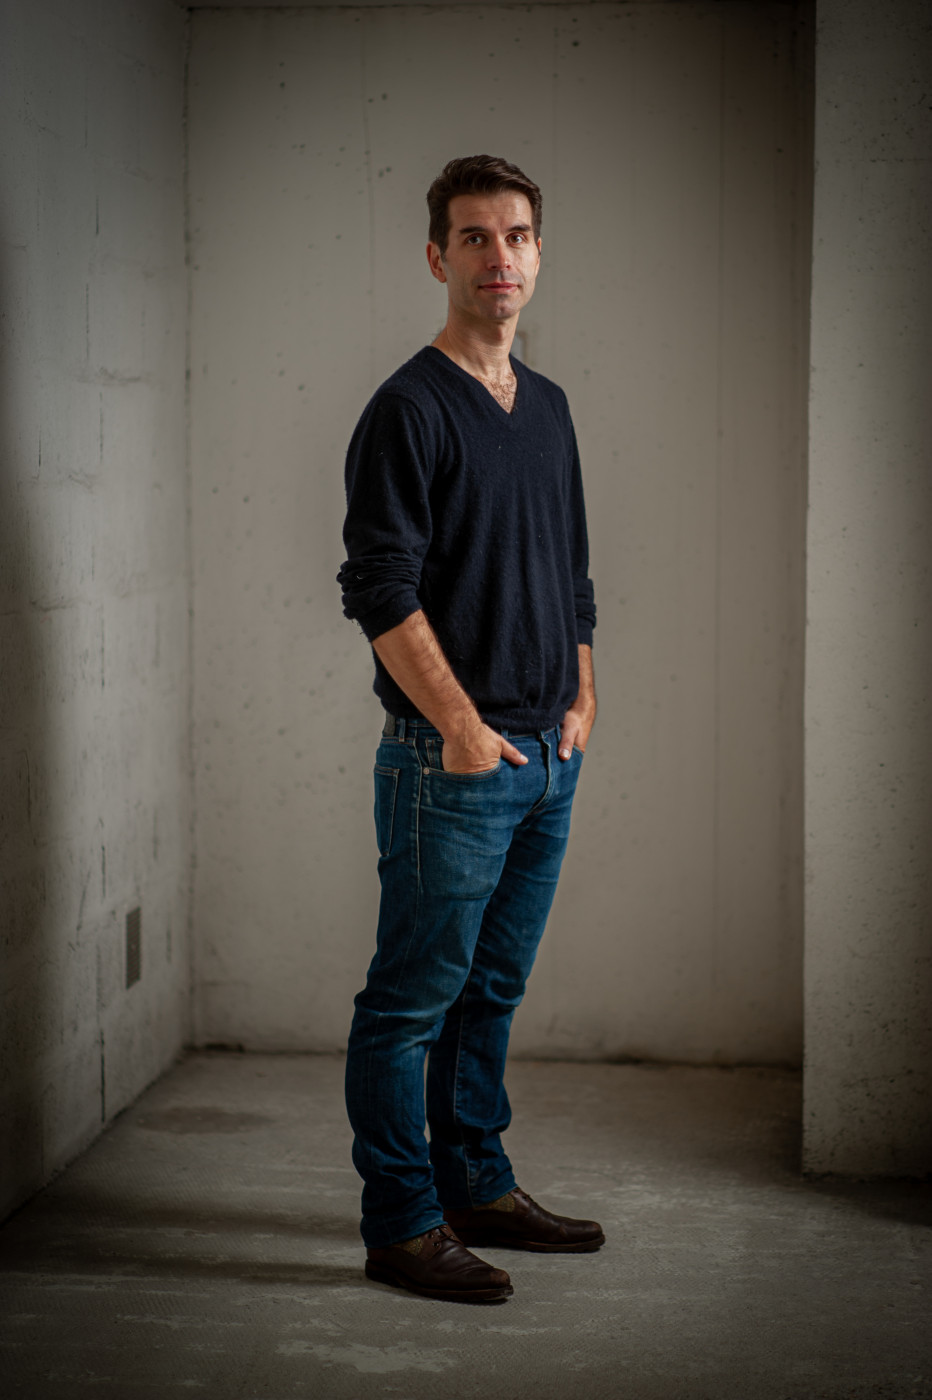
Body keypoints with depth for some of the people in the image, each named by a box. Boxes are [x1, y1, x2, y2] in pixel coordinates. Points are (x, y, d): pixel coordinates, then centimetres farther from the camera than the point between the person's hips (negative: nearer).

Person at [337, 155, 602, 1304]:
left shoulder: (547, 406, 15)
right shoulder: (409, 409, -9)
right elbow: (381, 592, -16)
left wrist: (581, 698, 13)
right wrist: (461, 723, -19)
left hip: (548, 757, 8)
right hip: (451, 763, -8)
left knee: (492, 990, 16)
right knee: (412, 996, 0)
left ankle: (478, 1187, 27)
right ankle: (402, 1222, 8)